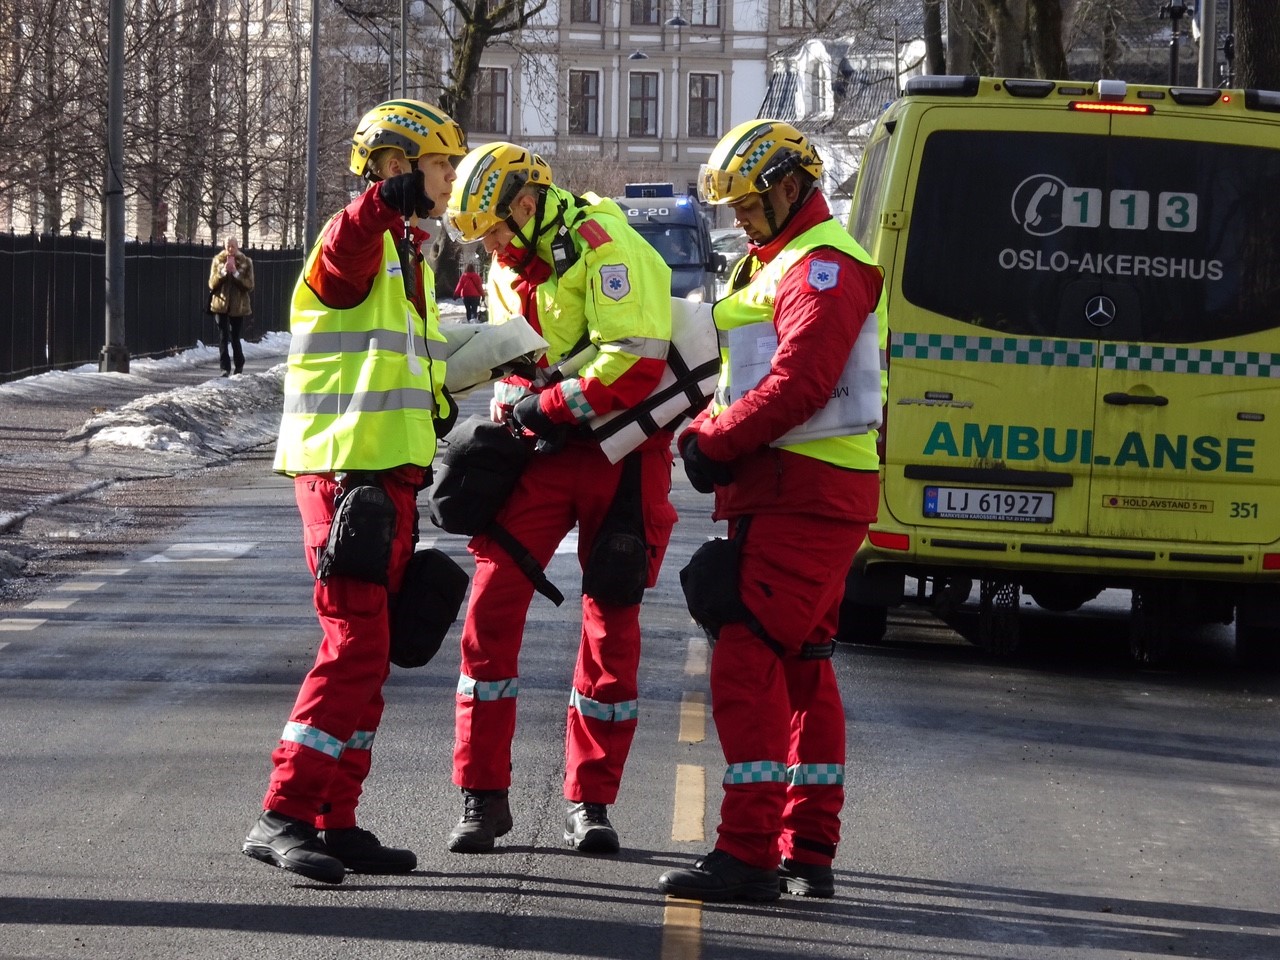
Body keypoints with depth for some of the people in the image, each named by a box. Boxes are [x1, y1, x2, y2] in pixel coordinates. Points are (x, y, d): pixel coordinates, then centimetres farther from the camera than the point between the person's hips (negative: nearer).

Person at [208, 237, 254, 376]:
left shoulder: (245, 262, 1)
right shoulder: (218, 261, 4)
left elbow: (249, 286, -5)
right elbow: (212, 284, 0)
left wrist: (236, 273, -17)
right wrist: (223, 272, -16)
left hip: (238, 306, -1)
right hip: (221, 305, 1)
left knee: (235, 337, 3)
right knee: (223, 338, -5)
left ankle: (239, 366, 20)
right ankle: (225, 368, -4)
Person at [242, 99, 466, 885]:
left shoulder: (410, 252, 21)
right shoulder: (361, 239, -10)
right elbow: (342, 259, -37)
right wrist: (385, 201, -56)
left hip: (390, 475, 10)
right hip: (345, 471, -10)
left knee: (369, 654, 12)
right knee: (356, 645, -15)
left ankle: (336, 823, 17)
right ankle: (284, 816, -14)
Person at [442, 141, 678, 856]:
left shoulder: (602, 245, -15)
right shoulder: (510, 268, 11)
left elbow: (635, 363, -24)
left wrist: (549, 402, -18)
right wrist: (511, 401, 2)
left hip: (620, 450, -6)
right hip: (543, 450, 6)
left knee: (613, 622, 2)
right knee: (493, 604, -5)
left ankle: (591, 799, 13)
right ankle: (483, 795, 1)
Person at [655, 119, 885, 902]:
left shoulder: (823, 266, -12)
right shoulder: (775, 264, 23)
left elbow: (799, 384, -22)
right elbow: (745, 381, 25)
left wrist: (716, 443, -15)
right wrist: (705, 430, 8)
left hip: (805, 496, -11)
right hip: (785, 493, 11)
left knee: (749, 662, -14)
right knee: (801, 670, 14)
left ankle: (749, 851, -16)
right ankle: (809, 852, 19)